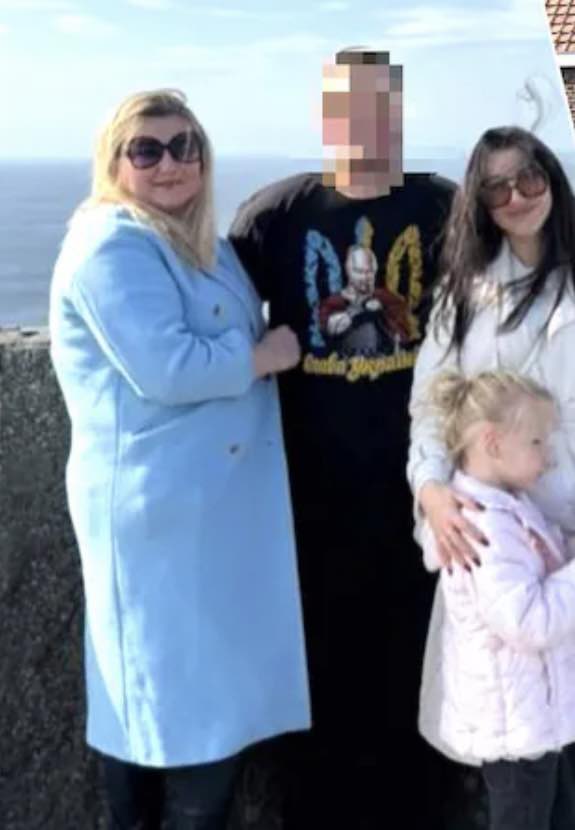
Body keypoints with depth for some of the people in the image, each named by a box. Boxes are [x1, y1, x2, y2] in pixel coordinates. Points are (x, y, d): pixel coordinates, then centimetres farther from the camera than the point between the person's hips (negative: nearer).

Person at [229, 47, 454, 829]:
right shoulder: (279, 210, -4)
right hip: (317, 486, 0)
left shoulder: (444, 209, -1)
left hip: (415, 483, 1)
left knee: (409, 654, 14)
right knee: (322, 654, 13)